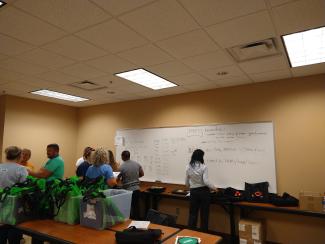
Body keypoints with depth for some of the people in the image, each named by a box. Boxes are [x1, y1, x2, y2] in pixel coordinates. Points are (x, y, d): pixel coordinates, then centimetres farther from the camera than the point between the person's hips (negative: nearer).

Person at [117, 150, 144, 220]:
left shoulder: (122, 167, -15)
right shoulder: (137, 164, 0)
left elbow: (118, 179, -7)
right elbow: (142, 174, 12)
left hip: (128, 190, -5)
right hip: (137, 189, 5)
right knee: (136, 207, 18)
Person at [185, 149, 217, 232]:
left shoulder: (188, 167, -1)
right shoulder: (203, 167, -12)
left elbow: (186, 183, 7)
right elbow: (205, 181, -19)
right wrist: (213, 188, -1)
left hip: (193, 192, 3)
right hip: (204, 192, -3)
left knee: (193, 213, 13)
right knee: (204, 214, 10)